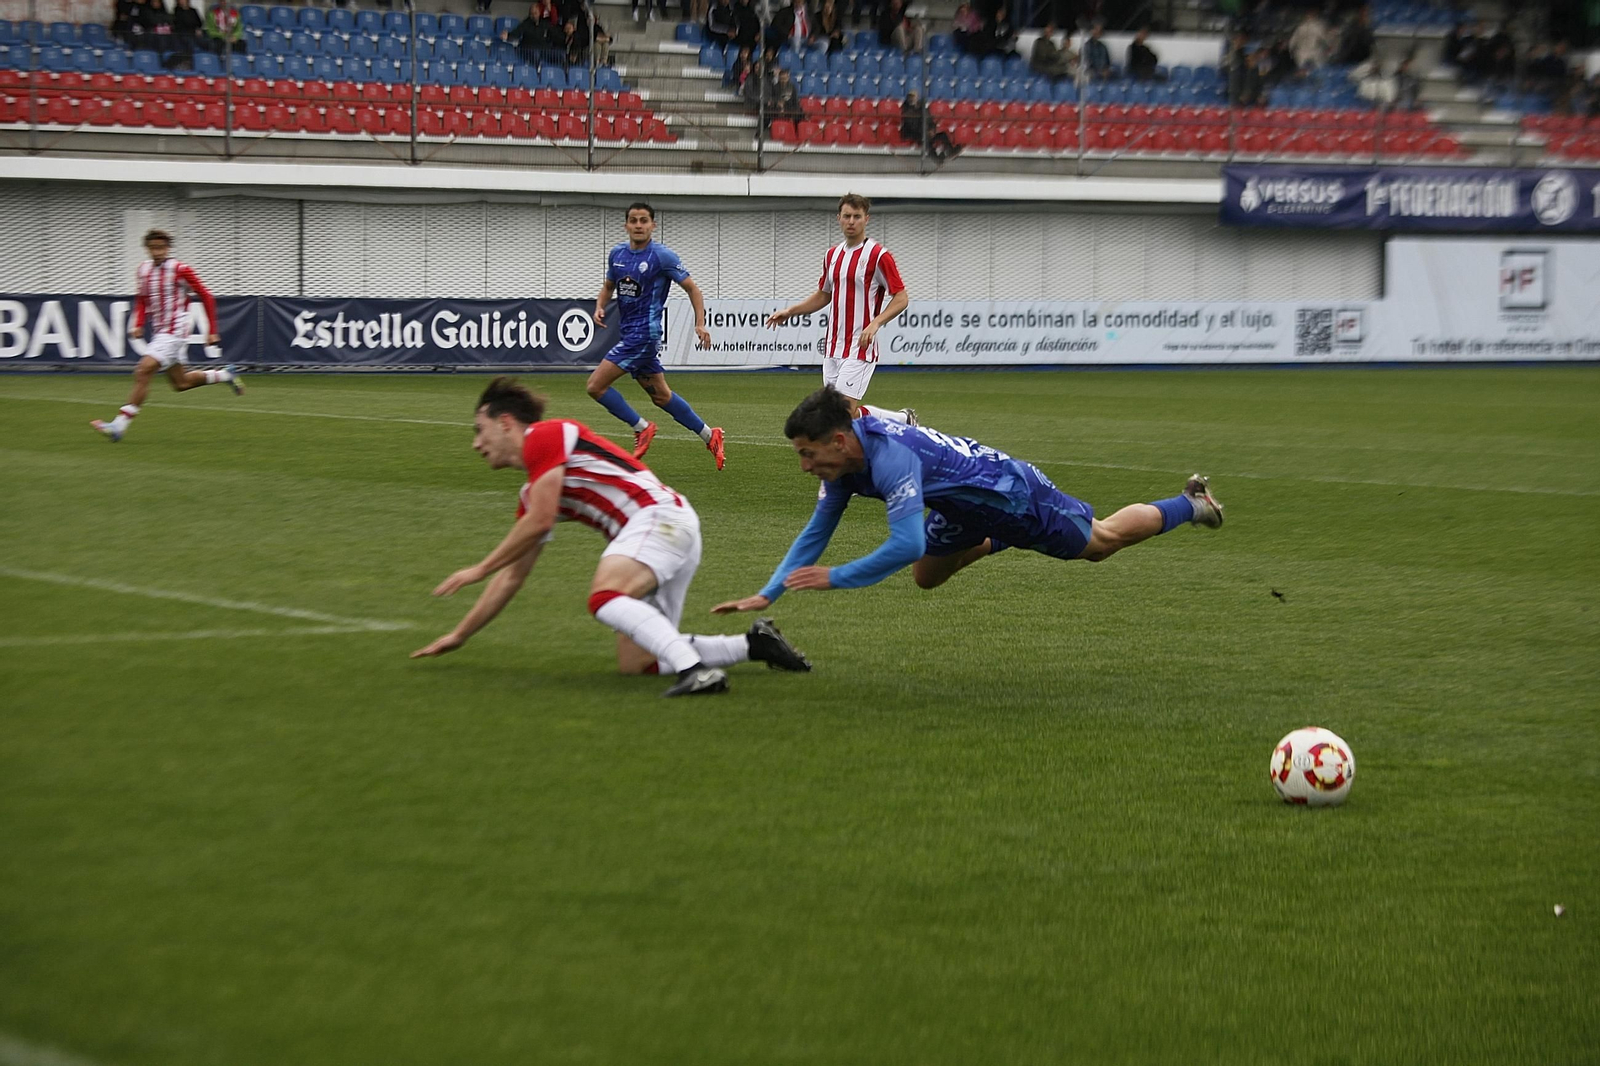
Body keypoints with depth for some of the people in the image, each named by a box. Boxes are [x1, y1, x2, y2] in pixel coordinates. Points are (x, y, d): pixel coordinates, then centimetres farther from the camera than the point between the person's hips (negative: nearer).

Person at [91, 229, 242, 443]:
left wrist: (212, 331, -6)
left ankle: (119, 425, -22)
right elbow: (142, 300, 21)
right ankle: (225, 375, 37)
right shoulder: (144, 270, 7)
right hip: (159, 333, 8)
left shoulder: (180, 270, -12)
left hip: (174, 332, -8)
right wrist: (138, 324, 4)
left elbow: (206, 297, -6)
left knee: (143, 372, -20)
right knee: (180, 383, 16)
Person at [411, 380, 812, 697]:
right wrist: (459, 635, 33)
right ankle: (753, 643, 5)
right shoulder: (531, 494, 26)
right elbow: (513, 575, 31)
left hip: (659, 514, -9)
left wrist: (479, 569, 1)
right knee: (633, 664, 1)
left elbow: (540, 521, -10)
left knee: (605, 599, -32)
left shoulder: (544, 435, 0)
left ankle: (693, 669, -47)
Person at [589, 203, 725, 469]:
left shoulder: (662, 256, -11)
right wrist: (600, 307, 2)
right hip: (629, 333, 8)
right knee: (660, 395, 14)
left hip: (644, 332, -8)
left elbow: (691, 287, -5)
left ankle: (641, 428, 2)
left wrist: (700, 324, -14)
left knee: (596, 385, -13)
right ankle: (709, 436, 25)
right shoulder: (617, 254, 8)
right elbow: (608, 286, 23)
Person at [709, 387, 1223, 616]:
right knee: (926, 577, 20)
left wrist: (834, 578, -43)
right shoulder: (844, 464, -15)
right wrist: (767, 594, -13)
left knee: (1101, 541, 16)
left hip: (1014, 494, -7)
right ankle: (998, 542, 44)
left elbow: (907, 545, -47)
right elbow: (816, 532, -5)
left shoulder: (891, 458, -41)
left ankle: (1192, 503, 39)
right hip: (965, 508, 7)